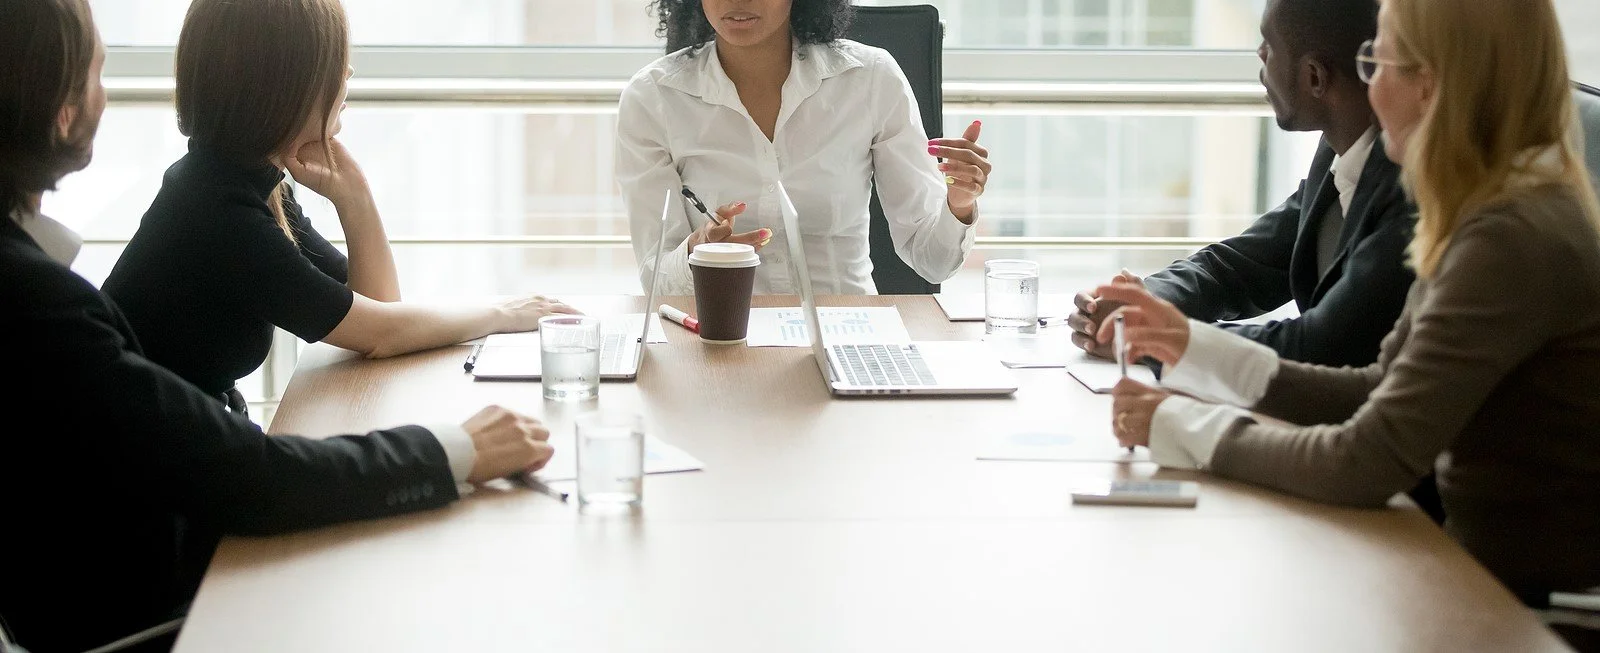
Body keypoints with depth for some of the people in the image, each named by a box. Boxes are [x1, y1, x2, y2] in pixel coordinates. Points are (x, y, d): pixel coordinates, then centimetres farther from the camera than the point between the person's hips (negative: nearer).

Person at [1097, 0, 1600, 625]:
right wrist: (1196, 346, 5)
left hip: (1535, 603, -8)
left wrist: (1181, 425, -13)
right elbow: (1380, 392, 9)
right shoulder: (1501, 212, 7)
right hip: (1490, 566, 8)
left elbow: (1365, 464, -26)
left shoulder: (1513, 240, -23)